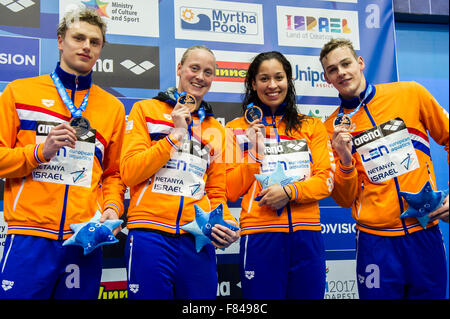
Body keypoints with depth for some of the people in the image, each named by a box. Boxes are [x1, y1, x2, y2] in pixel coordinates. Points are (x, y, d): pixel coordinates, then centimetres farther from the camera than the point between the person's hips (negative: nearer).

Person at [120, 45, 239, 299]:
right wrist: (176, 133, -6)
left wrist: (225, 221, -2)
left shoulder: (216, 130, 18)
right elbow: (129, 173, -3)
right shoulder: (146, 110, 8)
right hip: (150, 233, -3)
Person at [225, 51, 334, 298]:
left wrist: (290, 191, -12)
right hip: (260, 233, -2)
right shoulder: (238, 129, 7)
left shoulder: (312, 127, 12)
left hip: (307, 233, 2)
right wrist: (253, 152, -8)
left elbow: (326, 181, 5)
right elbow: (231, 192, 2)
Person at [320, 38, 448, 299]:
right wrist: (345, 162, -15)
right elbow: (345, 200, 2)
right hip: (376, 240, 0)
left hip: (425, 232, 1)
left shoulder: (410, 93, 0)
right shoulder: (332, 128, 1)